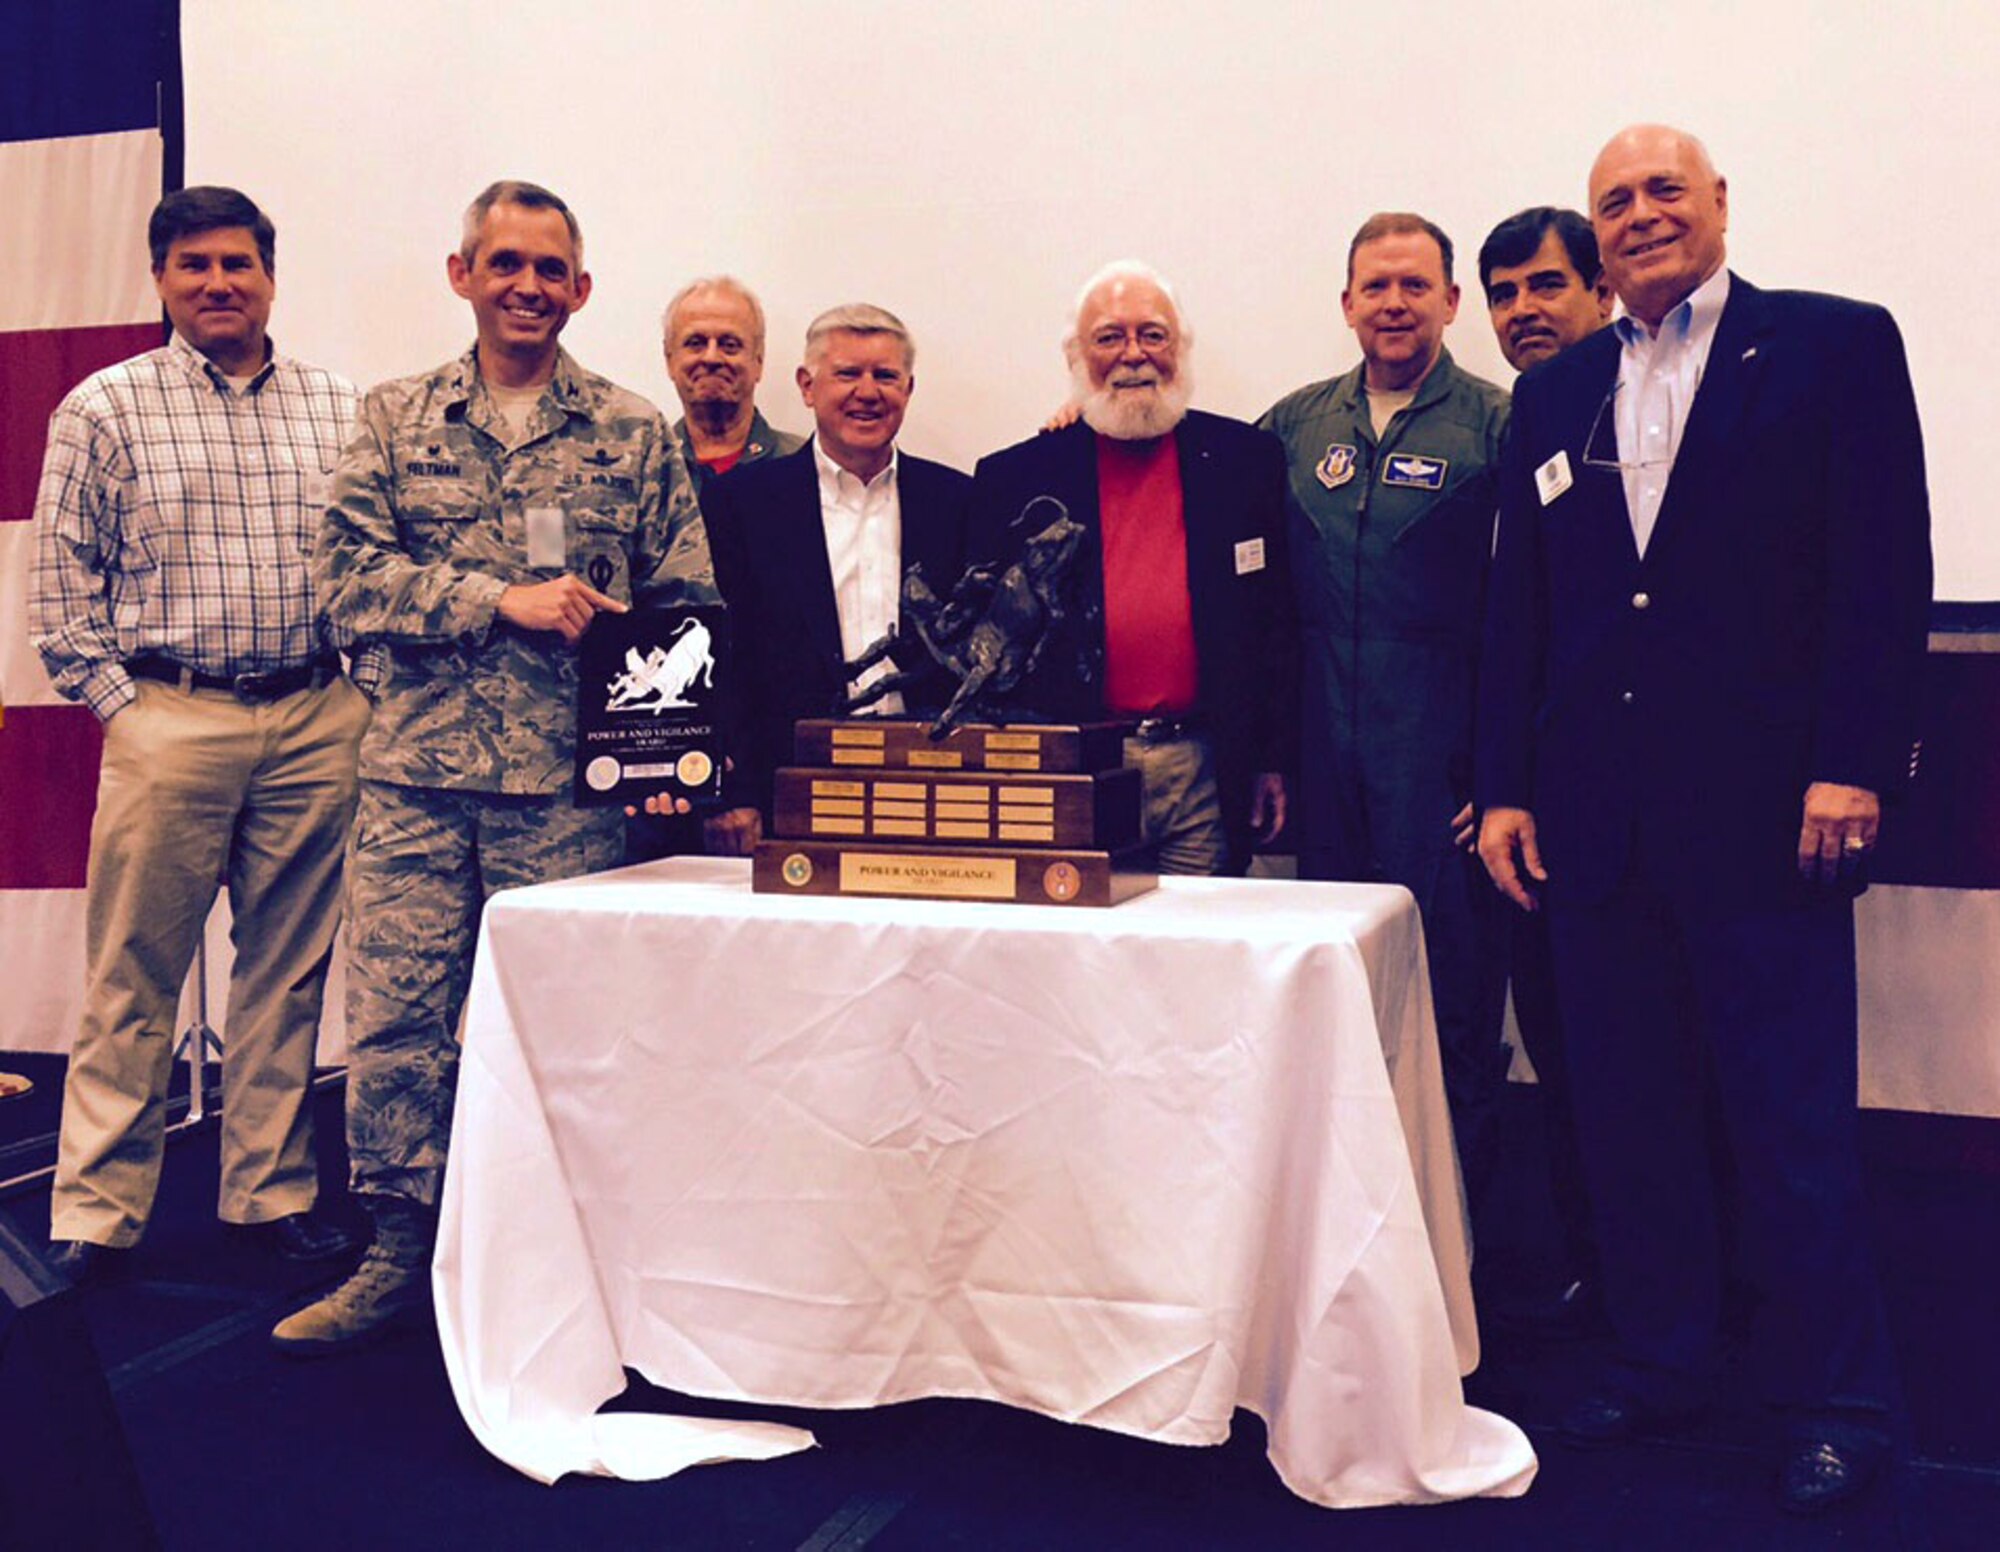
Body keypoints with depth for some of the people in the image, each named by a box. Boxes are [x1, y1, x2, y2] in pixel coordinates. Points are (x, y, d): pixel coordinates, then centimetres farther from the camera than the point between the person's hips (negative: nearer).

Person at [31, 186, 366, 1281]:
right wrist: (114, 696, -4)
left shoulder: (336, 409, 10)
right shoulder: (106, 409, 4)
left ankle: (272, 1191, 21)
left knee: (288, 972, 9)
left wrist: (361, 682, 2)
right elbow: (59, 578, 3)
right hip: (170, 719, -2)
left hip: (317, 722, 3)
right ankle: (97, 1211, 14)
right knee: (133, 977, 2)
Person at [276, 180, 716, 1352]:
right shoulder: (397, 421, 10)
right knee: (395, 1019, 4)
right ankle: (401, 1253, 20)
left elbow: (686, 609, 6)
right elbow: (348, 575, 1)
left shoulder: (634, 434, 8)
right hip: (417, 775, 2)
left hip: (571, 781, -1)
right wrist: (502, 601, -11)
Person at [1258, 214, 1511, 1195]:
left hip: (1443, 753, -4)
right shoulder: (1296, 425, 11)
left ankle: (1455, 1226, 17)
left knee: (1451, 995, 2)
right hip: (1326, 754, 4)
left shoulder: (1496, 426, -1)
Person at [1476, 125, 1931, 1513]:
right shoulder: (1556, 393, 15)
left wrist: (1853, 766, -12)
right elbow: (1521, 604, 13)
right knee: (1629, 1112, 10)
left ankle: (1837, 1402, 17)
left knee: (1796, 1122, 2)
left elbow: (1886, 568, -4)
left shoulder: (1836, 345, 3)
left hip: (1763, 809, -4)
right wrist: (1506, 786, 8)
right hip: (1597, 814, 5)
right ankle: (1663, 1361, 25)